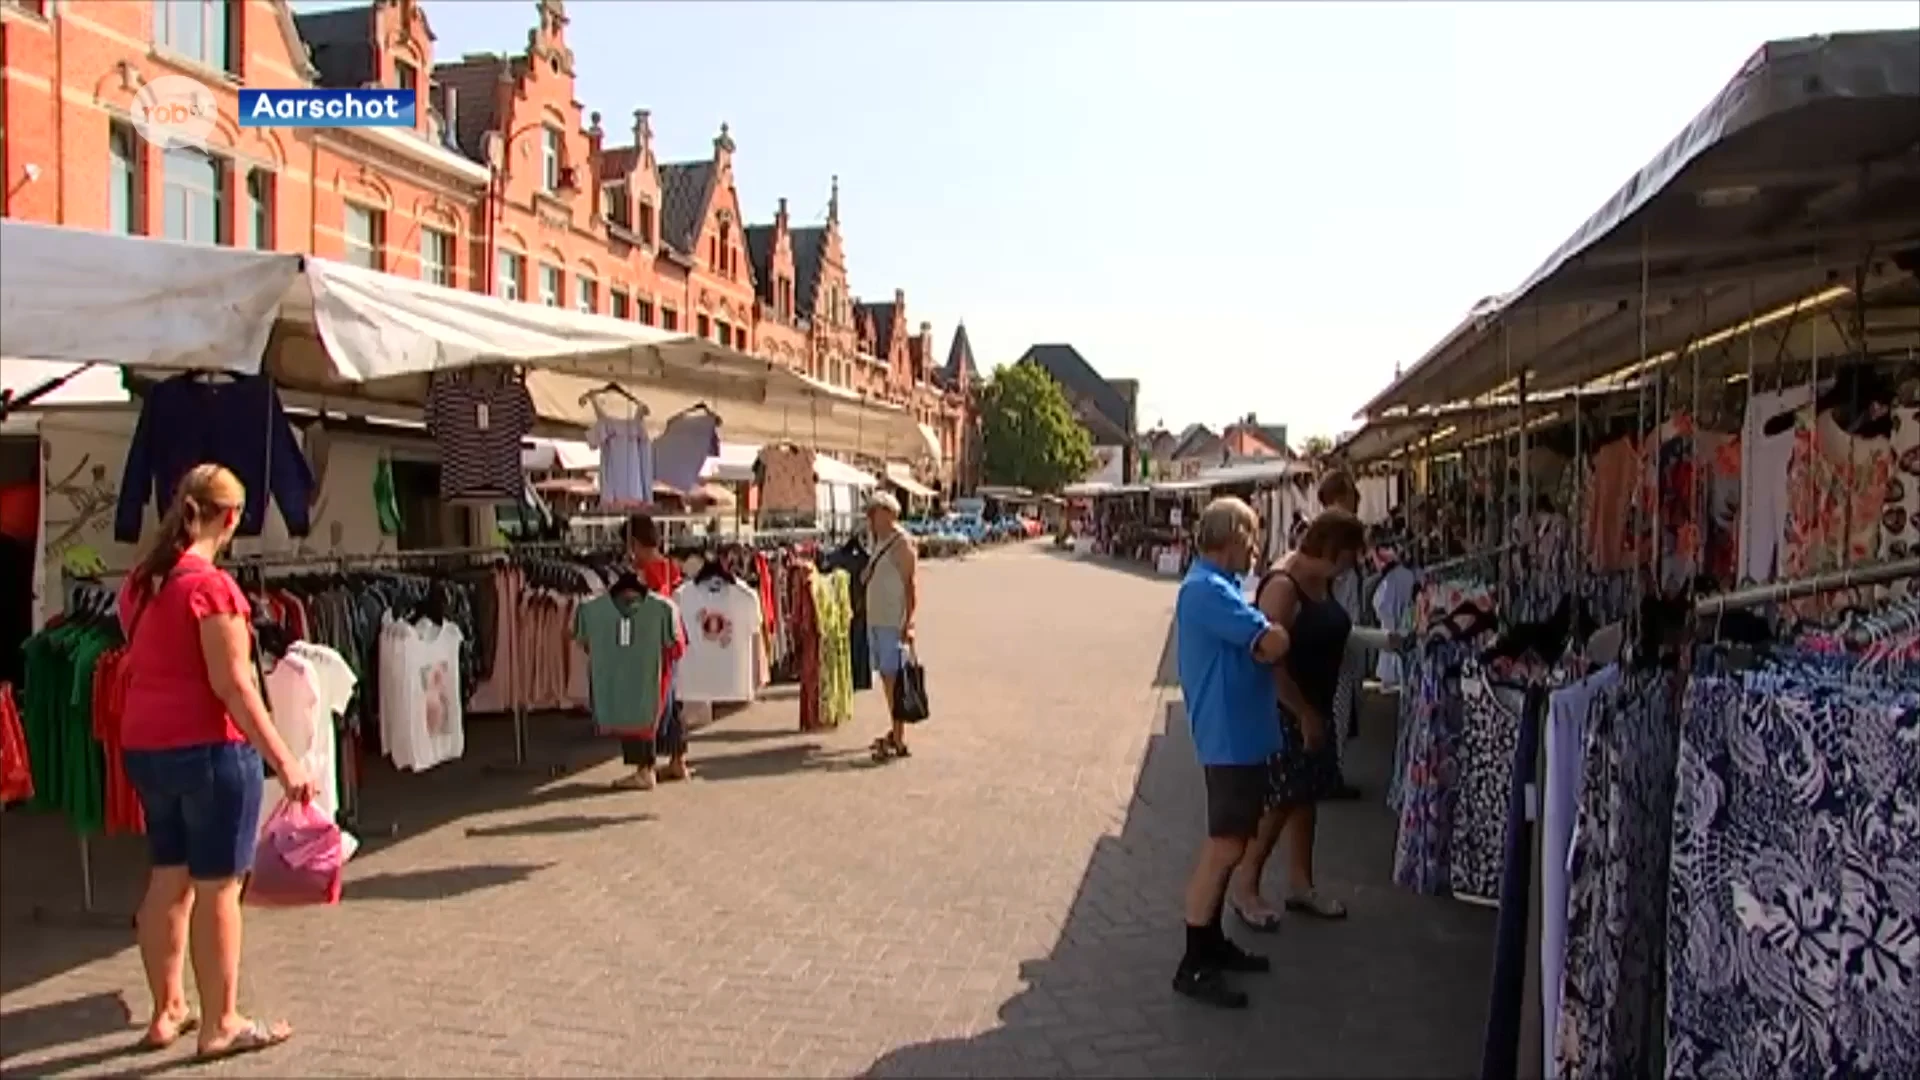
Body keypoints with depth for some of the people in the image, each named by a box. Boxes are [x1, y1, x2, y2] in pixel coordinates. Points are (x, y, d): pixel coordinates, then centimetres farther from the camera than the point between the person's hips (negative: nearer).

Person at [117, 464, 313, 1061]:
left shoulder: (140, 582, 9)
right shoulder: (211, 585, -17)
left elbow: (146, 664, 16)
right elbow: (232, 685, -20)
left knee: (168, 878, 17)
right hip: (207, 748, -8)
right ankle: (221, 1024, 10)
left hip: (144, 746, 9)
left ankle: (167, 1012, 28)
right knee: (217, 886, 1)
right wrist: (283, 759, -17)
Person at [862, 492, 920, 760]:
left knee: (894, 677, -7)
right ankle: (895, 732, 25)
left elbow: (912, 584, -15)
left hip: (894, 624, -8)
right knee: (886, 677, 14)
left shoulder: (902, 543, -11)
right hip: (875, 620, 8)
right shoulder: (877, 541, 14)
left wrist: (909, 622, -19)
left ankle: (899, 741, -4)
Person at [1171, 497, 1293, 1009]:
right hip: (1232, 737, -11)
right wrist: (1276, 630, -2)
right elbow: (1273, 644, -24)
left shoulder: (1214, 586, 15)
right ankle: (1193, 966, 0)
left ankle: (1212, 943, 28)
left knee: (1229, 844, 17)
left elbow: (1255, 648, 18)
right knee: (1224, 847, -7)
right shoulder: (1208, 590, -20)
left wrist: (1263, 641, -3)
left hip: (1242, 735, 11)